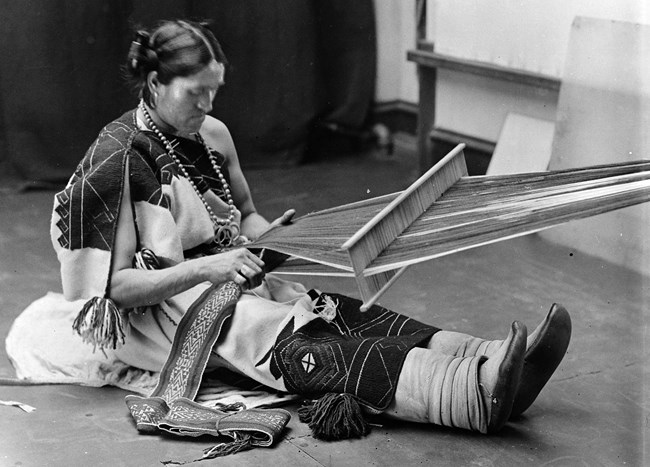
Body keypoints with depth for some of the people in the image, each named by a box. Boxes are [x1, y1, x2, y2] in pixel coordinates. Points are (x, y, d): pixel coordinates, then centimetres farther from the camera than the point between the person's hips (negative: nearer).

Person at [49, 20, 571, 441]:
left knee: (345, 315, -19)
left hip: (228, 277, 8)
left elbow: (245, 215, 22)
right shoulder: (117, 158, -14)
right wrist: (205, 267, -26)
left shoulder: (213, 135, 7)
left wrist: (272, 235, -1)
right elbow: (115, 285, -16)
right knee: (297, 346, -30)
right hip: (162, 309, -8)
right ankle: (480, 394, -51)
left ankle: (490, 362, -37)